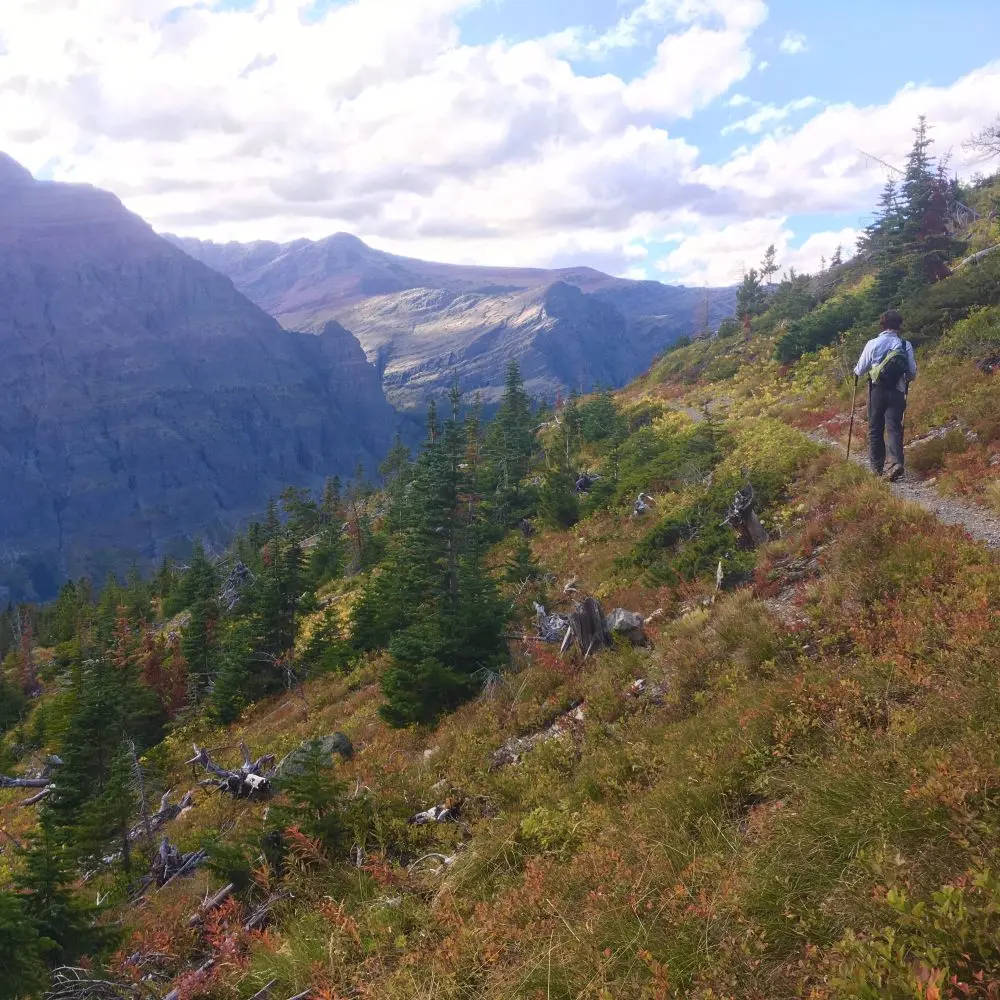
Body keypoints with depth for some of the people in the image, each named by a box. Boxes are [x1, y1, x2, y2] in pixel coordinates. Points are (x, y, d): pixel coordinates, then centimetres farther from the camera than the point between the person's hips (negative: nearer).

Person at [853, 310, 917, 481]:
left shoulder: (873, 344, -3)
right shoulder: (906, 345, 0)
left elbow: (860, 370, 3)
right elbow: (913, 374, 4)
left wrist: (856, 371, 26)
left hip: (877, 390, 0)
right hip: (897, 392, 0)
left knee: (875, 429, 10)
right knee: (894, 427, -2)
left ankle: (877, 466, 16)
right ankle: (896, 462, -21)